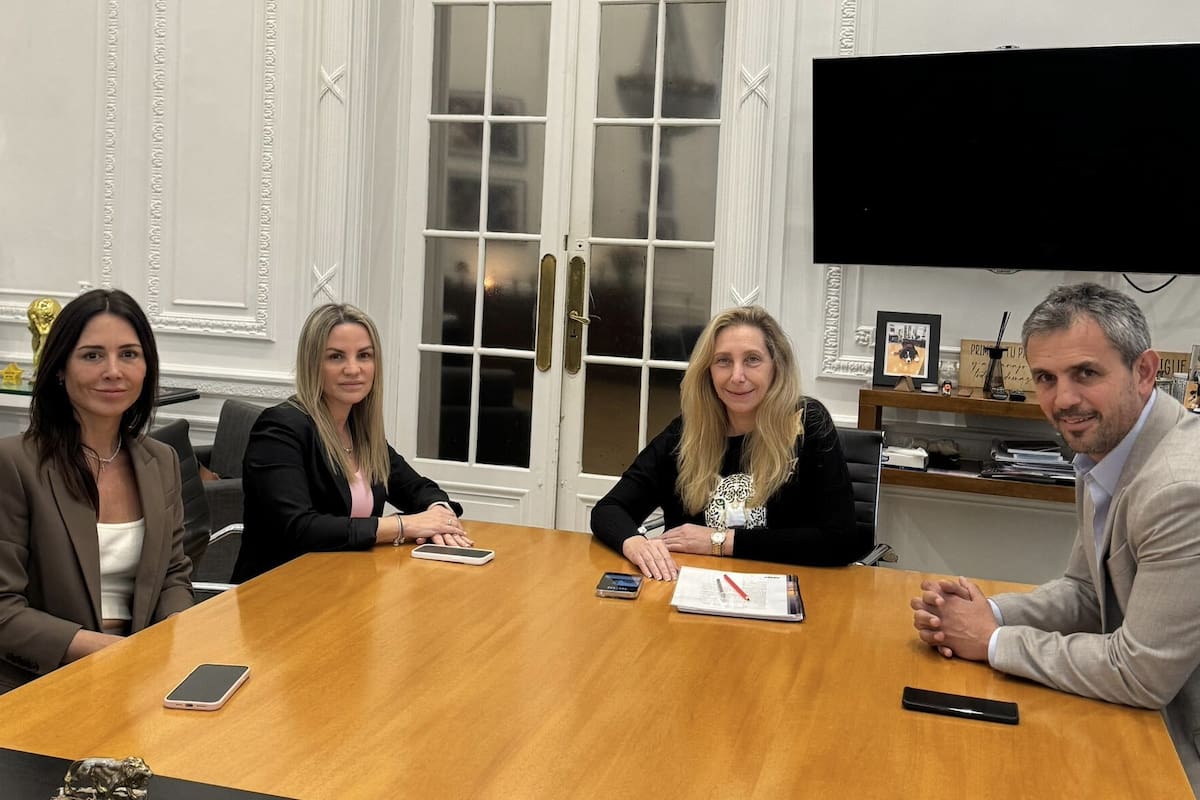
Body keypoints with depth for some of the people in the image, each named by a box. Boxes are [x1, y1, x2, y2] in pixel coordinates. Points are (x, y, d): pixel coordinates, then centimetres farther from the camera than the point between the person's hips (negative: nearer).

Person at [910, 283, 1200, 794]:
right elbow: (1087, 592, 10)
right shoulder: (1105, 447, 0)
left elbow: (1142, 672, -27)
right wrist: (992, 613, -8)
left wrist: (994, 641, -16)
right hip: (1153, 715, 7)